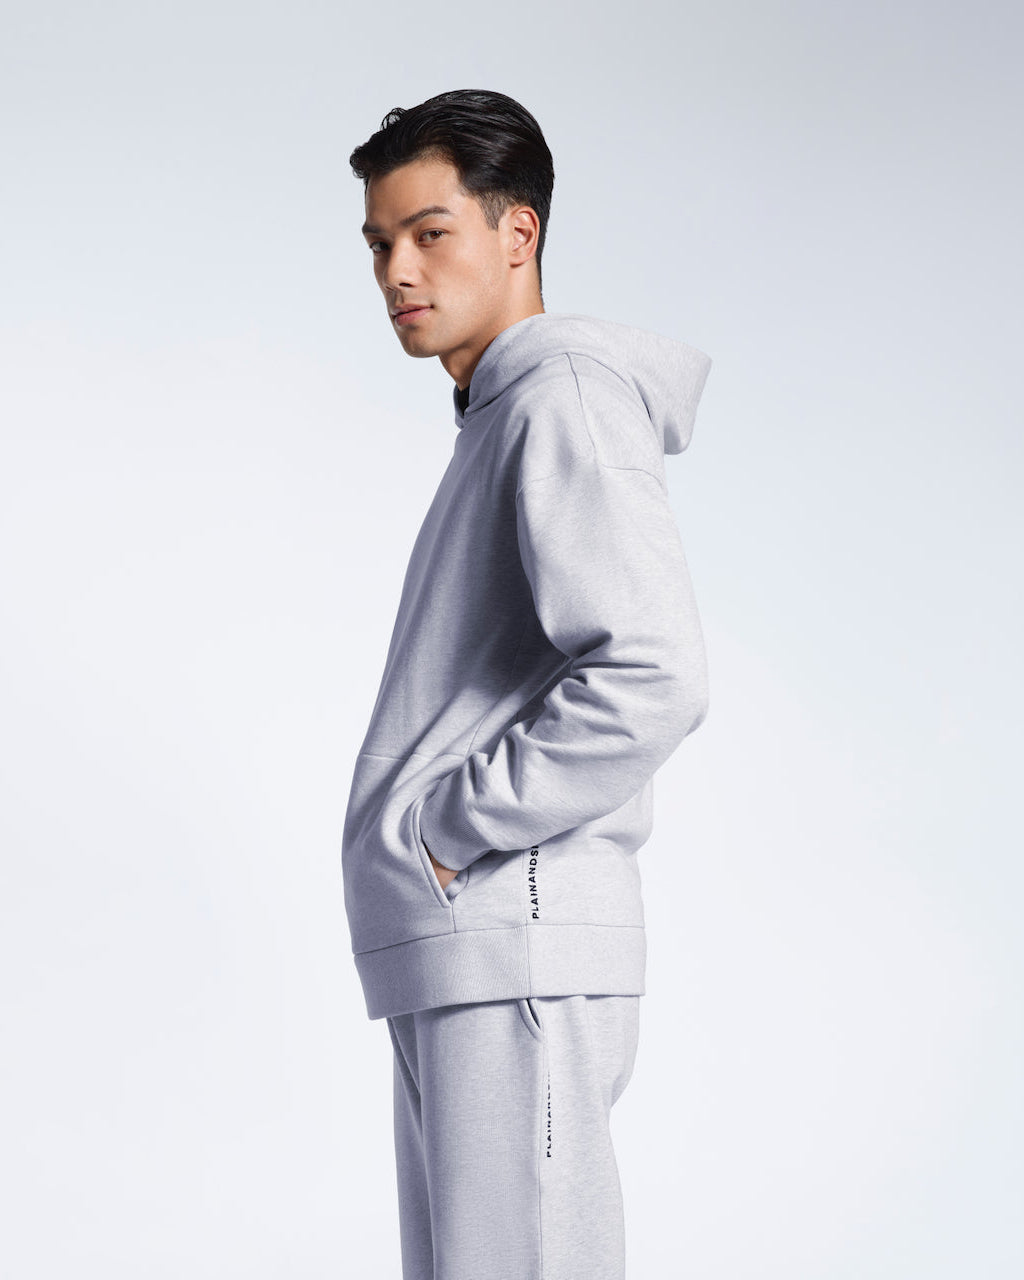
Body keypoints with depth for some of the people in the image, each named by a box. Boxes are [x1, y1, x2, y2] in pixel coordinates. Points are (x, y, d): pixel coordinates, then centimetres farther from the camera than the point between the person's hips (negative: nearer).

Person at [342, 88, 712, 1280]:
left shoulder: (569, 401, -9)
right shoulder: (494, 423, 21)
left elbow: (652, 681, -23)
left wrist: (450, 833, -15)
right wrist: (435, 836, 13)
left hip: (517, 955, -10)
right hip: (454, 958, 10)